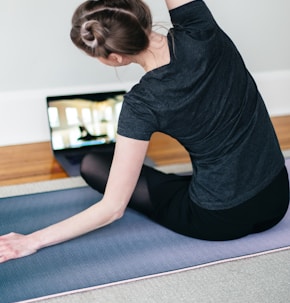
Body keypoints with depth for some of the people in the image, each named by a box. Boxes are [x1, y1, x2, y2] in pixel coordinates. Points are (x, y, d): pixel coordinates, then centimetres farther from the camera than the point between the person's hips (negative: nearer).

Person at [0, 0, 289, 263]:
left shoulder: (142, 104, -24)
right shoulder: (198, 32, -16)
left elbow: (113, 209, -18)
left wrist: (33, 240, -11)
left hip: (219, 221, -5)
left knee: (92, 165, 8)